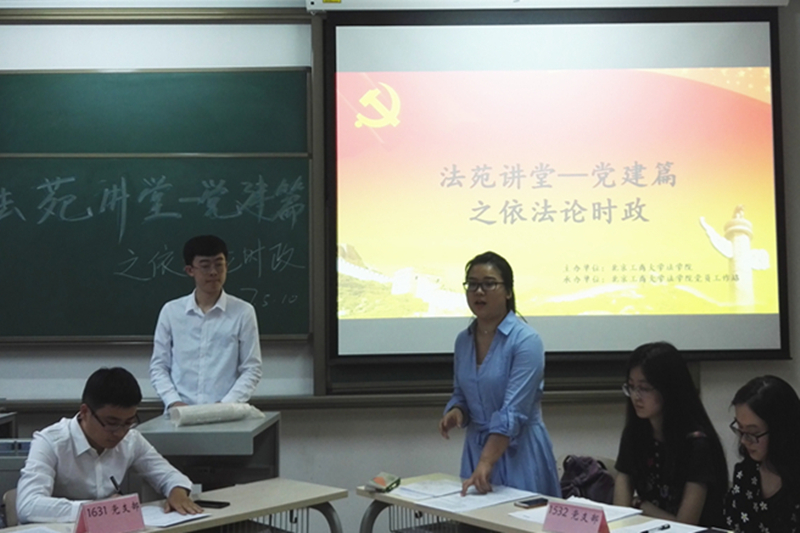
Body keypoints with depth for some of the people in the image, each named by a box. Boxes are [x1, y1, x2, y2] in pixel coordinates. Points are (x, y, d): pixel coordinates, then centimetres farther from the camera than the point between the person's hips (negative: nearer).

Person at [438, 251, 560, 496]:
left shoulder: (526, 340, -16)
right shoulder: (463, 340, 4)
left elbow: (513, 410, -23)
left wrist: (486, 463, -29)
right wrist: (456, 411, -7)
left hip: (518, 451, -6)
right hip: (476, 447, 6)